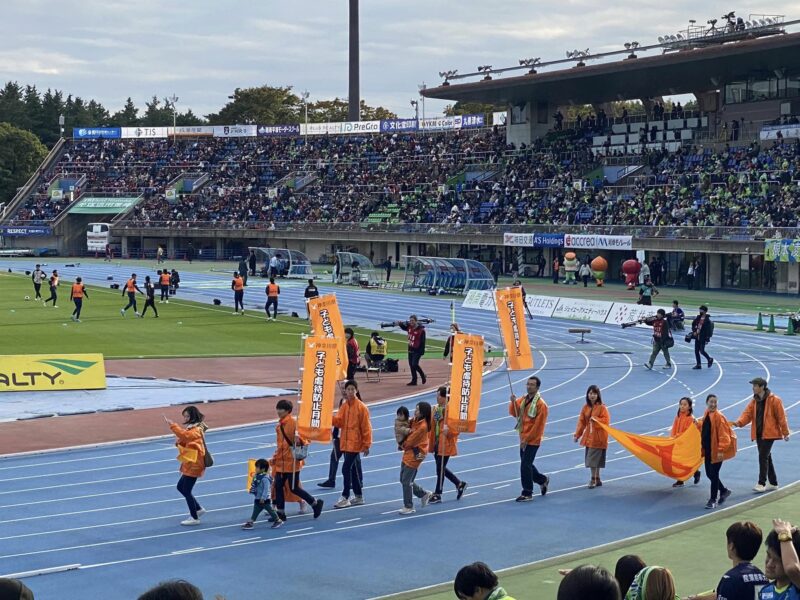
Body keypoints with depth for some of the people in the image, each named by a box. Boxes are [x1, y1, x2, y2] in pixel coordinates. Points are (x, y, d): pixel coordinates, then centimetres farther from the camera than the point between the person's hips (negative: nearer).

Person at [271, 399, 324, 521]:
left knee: (294, 488, -2)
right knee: (278, 486, 6)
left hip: (292, 462, -8)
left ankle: (315, 503, 14)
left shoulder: (292, 422, -15)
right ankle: (280, 513, 13)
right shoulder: (280, 424, 10)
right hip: (281, 461, 8)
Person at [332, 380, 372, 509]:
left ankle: (345, 498, -7)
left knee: (346, 469, -12)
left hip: (355, 444, -7)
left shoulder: (361, 407, -10)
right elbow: (338, 421, -1)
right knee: (352, 469, 13)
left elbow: (366, 427, -9)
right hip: (345, 443, 7)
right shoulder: (344, 406, 8)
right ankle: (358, 496, 23)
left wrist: (367, 445, -10)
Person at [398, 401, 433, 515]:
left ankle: (409, 507, 10)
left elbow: (410, 442, -16)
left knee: (406, 482, -2)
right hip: (408, 454, 9)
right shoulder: (416, 421, 4)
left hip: (415, 456, -9)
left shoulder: (422, 426, -22)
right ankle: (424, 494, 29)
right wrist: (404, 444, -5)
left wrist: (403, 445, 2)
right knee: (404, 480, 15)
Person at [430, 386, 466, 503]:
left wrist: (448, 431, -31)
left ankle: (438, 494, 9)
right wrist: (431, 443, 11)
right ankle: (459, 484, 31)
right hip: (437, 443, 8)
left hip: (446, 444, -8)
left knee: (440, 468, -2)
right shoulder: (436, 409, 8)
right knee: (440, 468, 15)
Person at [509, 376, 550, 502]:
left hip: (532, 441, -8)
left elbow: (538, 424, -17)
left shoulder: (540, 404, -14)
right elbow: (514, 413, 7)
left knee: (525, 465, -9)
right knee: (527, 464, 17)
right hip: (523, 439, 8)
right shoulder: (523, 399, 9)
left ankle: (527, 494, -2)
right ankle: (543, 480, 39)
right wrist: (513, 402, -12)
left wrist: (527, 438, -17)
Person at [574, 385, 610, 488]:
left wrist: (595, 419, -29)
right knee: (590, 459, 10)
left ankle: (593, 479, 0)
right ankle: (597, 480, 21)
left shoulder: (602, 408, -9)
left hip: (598, 438, -6)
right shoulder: (585, 408, 7)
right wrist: (577, 434, 4)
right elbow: (581, 422, 8)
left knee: (594, 459, -8)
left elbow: (606, 420, -15)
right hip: (588, 437, 6)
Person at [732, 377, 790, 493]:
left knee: (763, 457, -13)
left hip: (769, 433, -7)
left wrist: (785, 432, -6)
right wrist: (739, 422, -19)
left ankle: (761, 484, -11)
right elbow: (748, 413, 1)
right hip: (758, 433, 7)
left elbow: (781, 417, -8)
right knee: (766, 457, 13)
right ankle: (773, 483, 23)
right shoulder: (754, 400, 9)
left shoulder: (774, 400, -11)